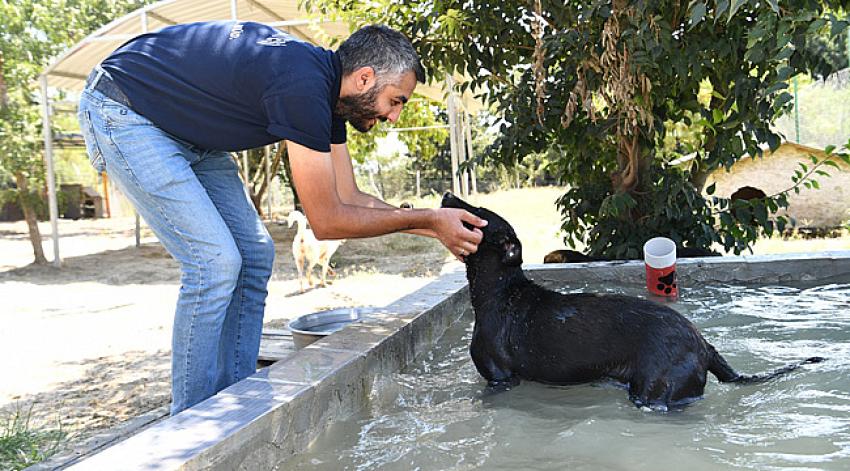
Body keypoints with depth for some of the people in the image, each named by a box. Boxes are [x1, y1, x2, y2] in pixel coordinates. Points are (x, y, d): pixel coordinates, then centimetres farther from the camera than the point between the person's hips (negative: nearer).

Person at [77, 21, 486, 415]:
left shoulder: (327, 87, -1)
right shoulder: (303, 85, -30)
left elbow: (350, 198, 5)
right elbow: (327, 220, -25)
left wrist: (435, 227, -1)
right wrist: (428, 220, -17)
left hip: (183, 128, 10)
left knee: (254, 254, 3)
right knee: (215, 262, -18)